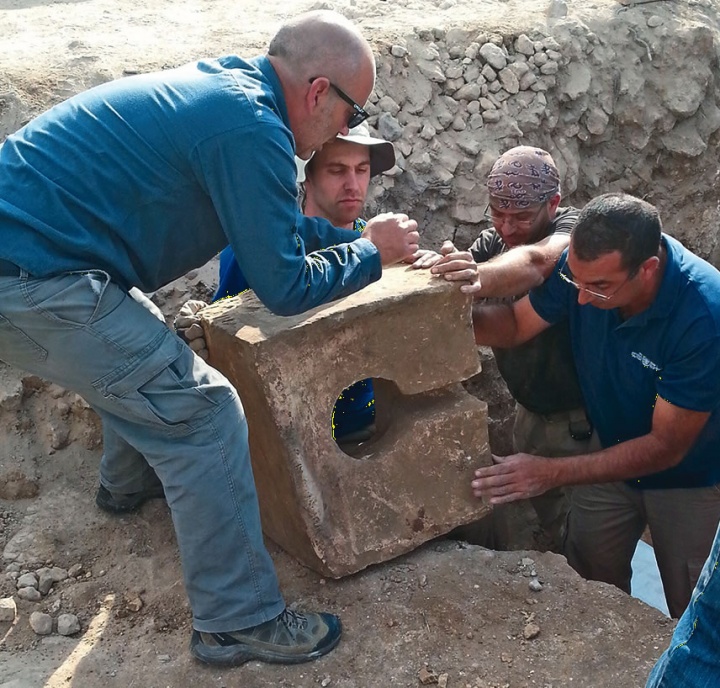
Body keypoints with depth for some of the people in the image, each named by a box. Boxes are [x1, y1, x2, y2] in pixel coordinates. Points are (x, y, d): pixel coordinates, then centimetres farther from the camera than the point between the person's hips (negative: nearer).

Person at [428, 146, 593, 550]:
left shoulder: (571, 228, -19)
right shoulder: (495, 241, 2)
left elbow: (536, 261, -42)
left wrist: (481, 277, -62)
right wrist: (439, 266, -38)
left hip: (582, 415, -6)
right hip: (531, 409, 6)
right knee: (541, 515, 18)